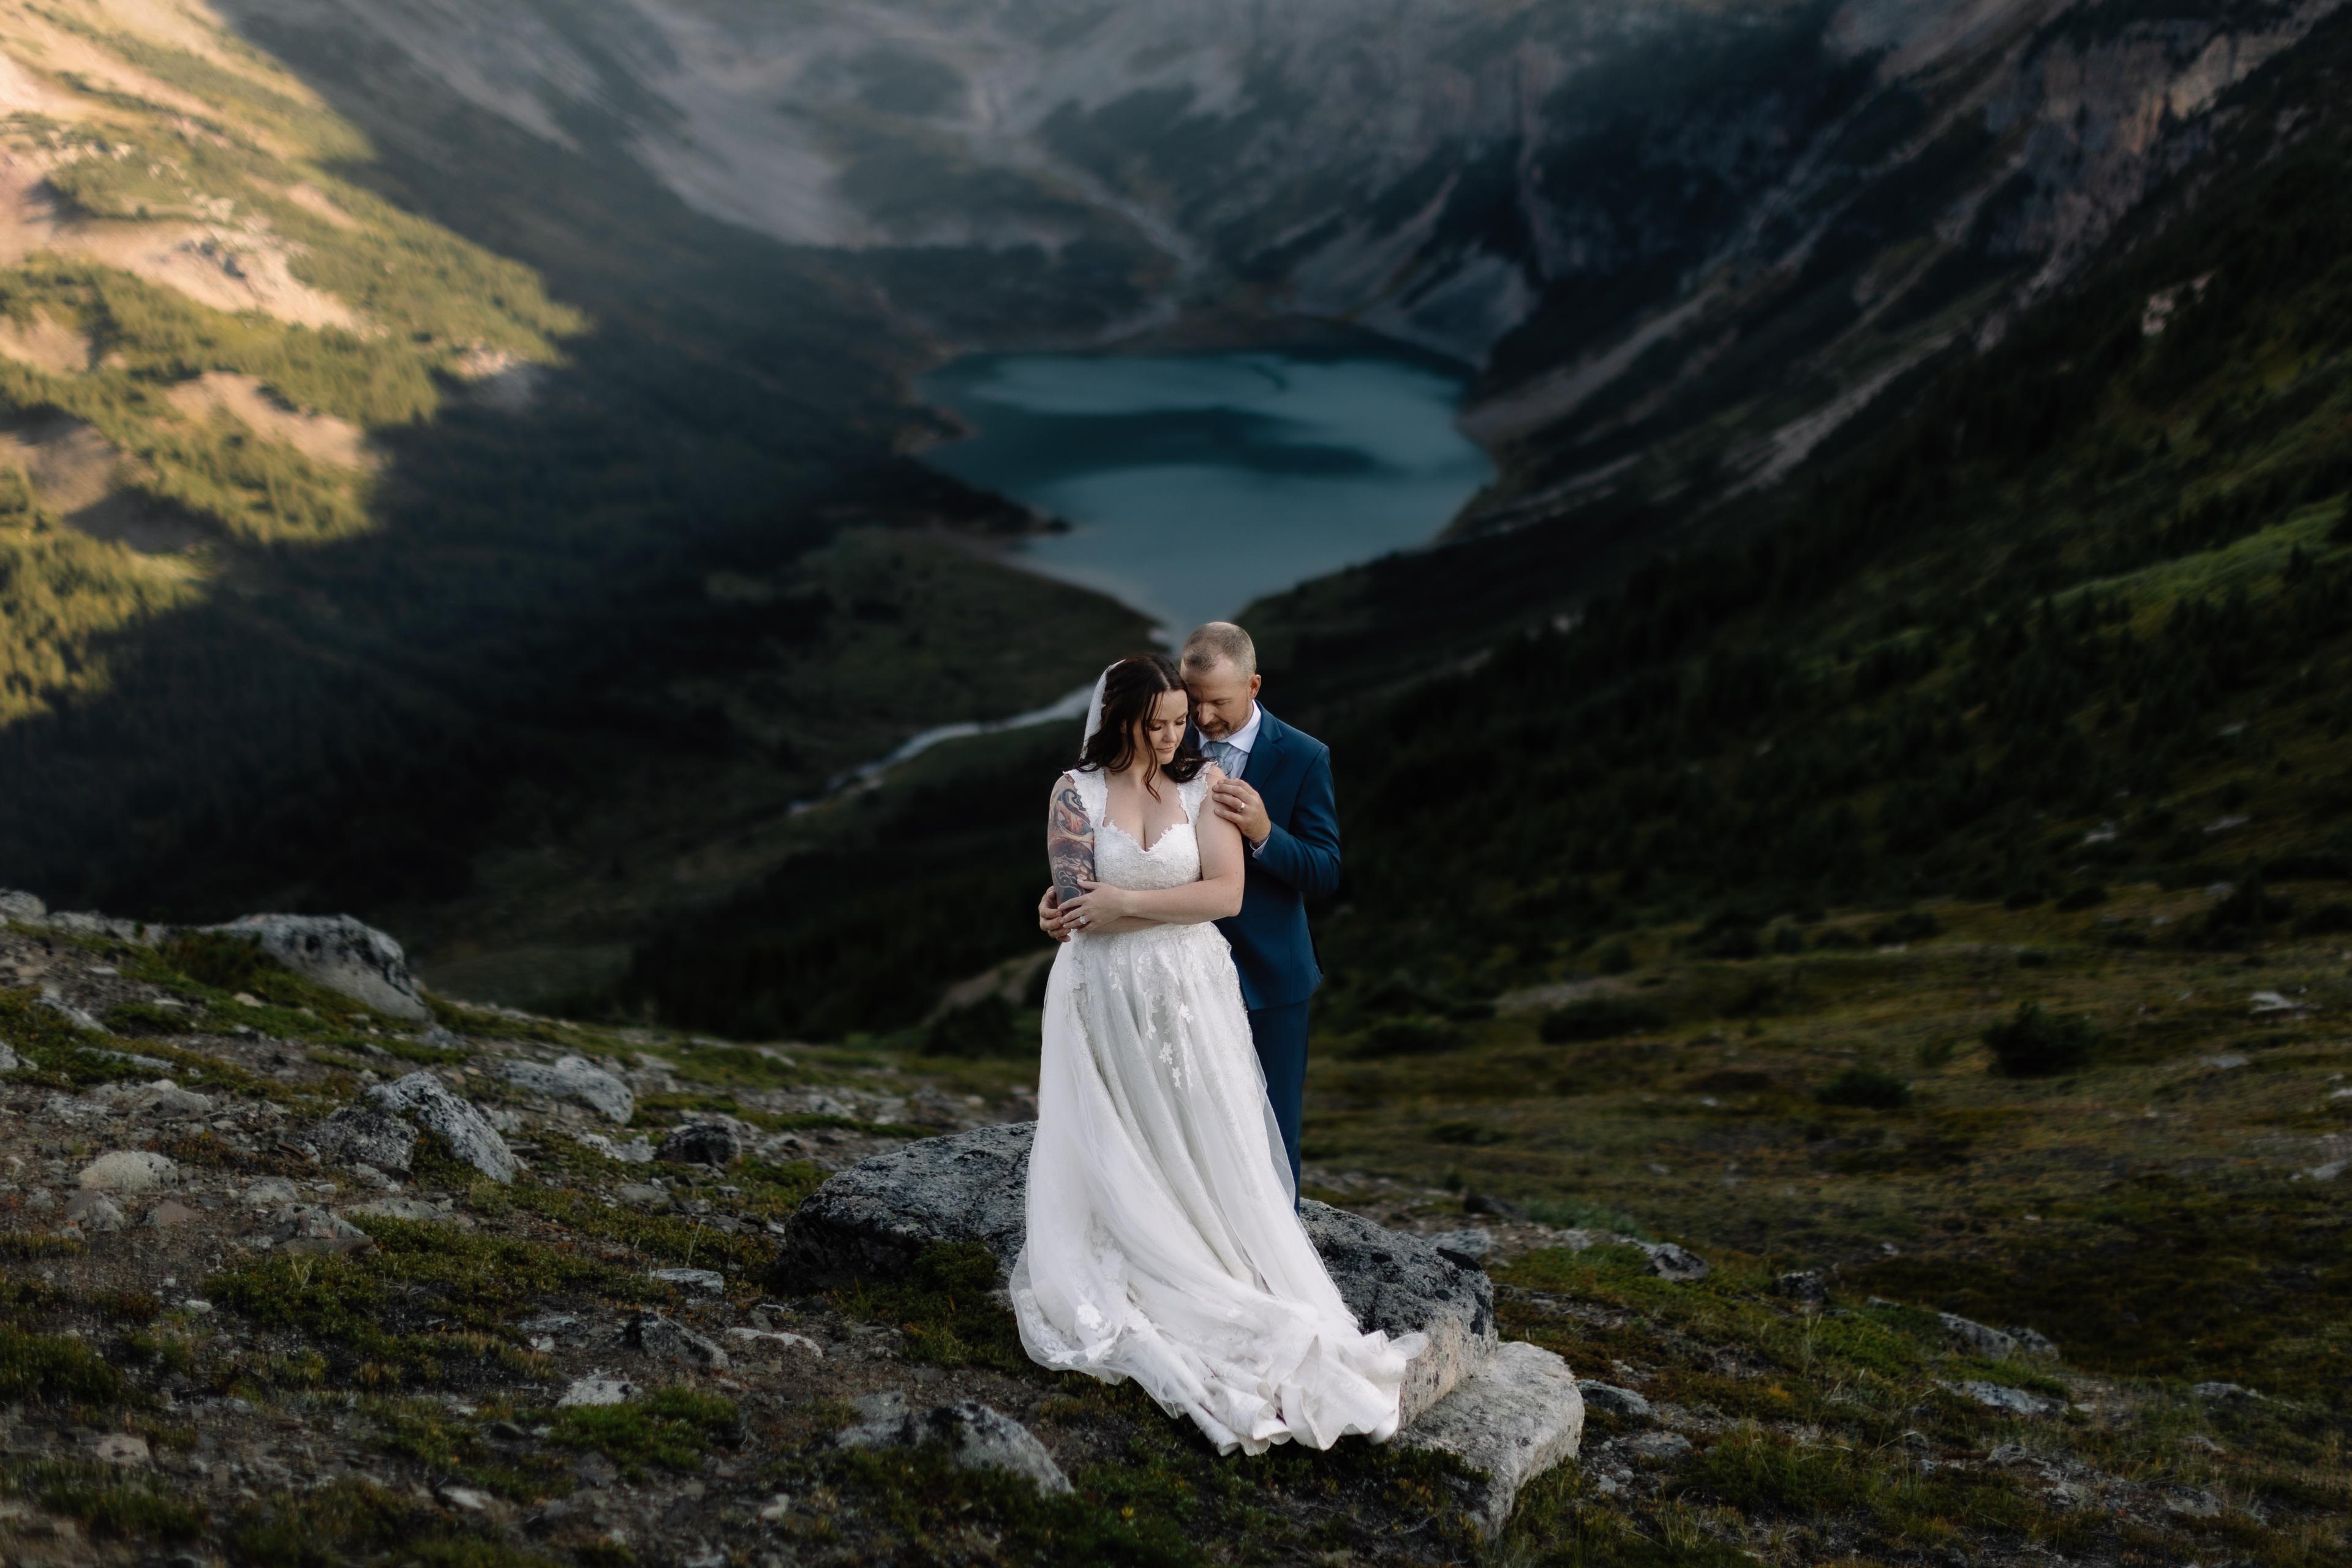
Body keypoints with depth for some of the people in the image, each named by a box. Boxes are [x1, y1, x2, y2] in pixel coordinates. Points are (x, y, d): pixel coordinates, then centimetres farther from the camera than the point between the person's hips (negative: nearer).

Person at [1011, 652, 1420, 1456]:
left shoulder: (1205, 783, 0)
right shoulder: (1076, 793, -3)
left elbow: (1227, 894, -9)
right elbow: (1082, 910, -11)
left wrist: (1129, 903, -14)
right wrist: (1181, 899, -10)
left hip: (1192, 998, 1)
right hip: (1106, 1000, -1)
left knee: (1207, 1158, 4)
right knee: (1115, 1169, 4)